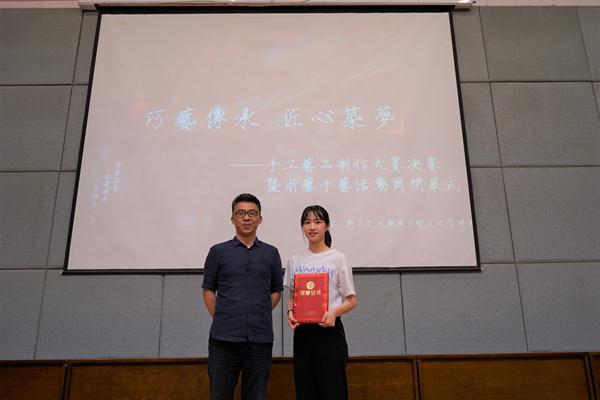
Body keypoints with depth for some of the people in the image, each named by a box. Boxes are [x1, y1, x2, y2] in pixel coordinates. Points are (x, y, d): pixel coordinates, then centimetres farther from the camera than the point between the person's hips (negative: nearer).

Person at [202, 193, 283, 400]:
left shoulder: (271, 253, 8)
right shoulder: (218, 251, 4)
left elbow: (276, 291, 14)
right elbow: (208, 290, 8)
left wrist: (260, 315, 4)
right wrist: (221, 319, 0)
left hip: (260, 338, 1)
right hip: (224, 337, -1)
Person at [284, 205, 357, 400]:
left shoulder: (338, 259, -4)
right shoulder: (295, 261, 7)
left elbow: (352, 300, -2)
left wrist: (334, 311, -20)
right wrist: (290, 312, -7)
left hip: (329, 329, -3)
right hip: (302, 331, 4)